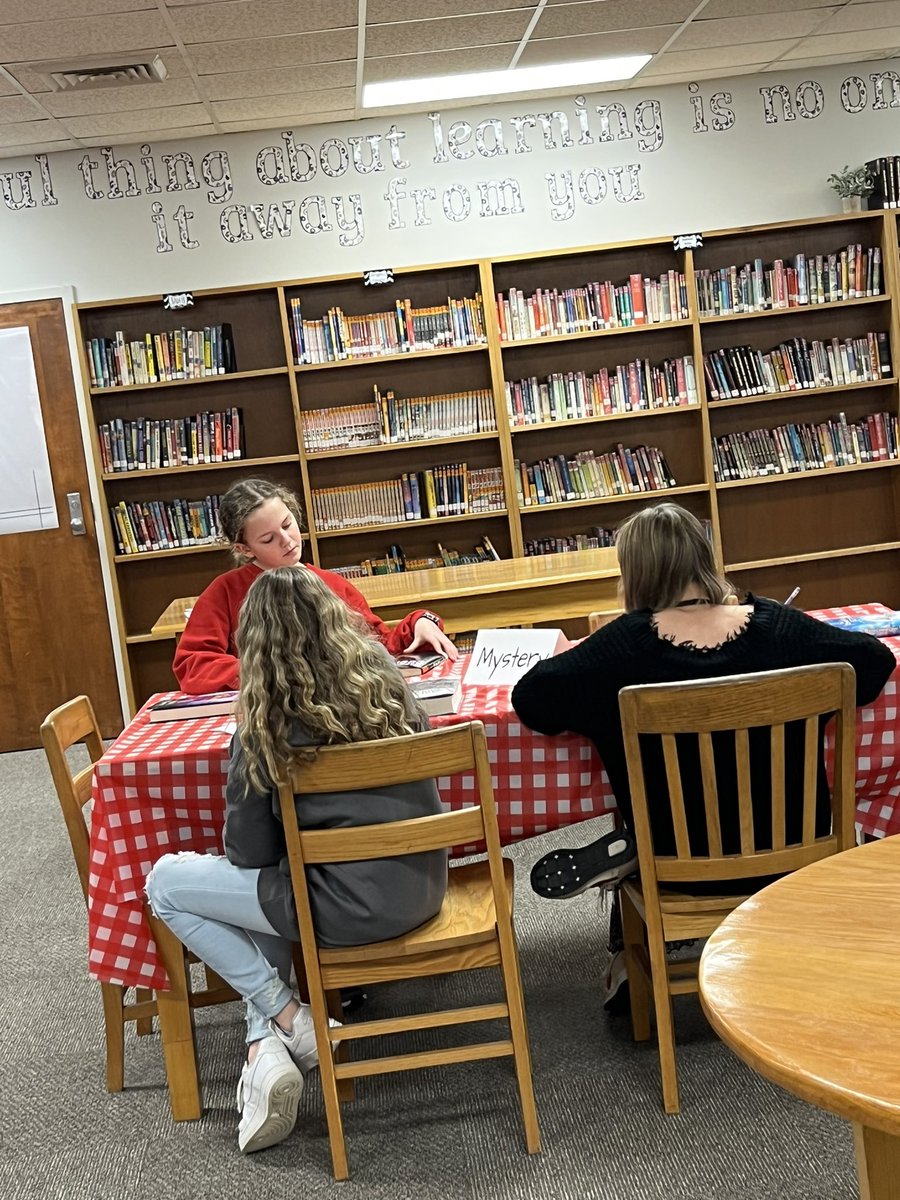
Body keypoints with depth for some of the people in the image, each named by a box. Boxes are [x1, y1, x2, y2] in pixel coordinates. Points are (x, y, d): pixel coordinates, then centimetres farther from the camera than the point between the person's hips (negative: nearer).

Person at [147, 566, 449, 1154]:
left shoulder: (267, 722, -12)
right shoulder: (389, 681, 2)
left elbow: (249, 851, -4)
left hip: (352, 906, -6)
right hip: (423, 885, 6)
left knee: (165, 883, 12)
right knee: (266, 884, 29)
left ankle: (289, 1021, 10)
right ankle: (267, 1046, 17)